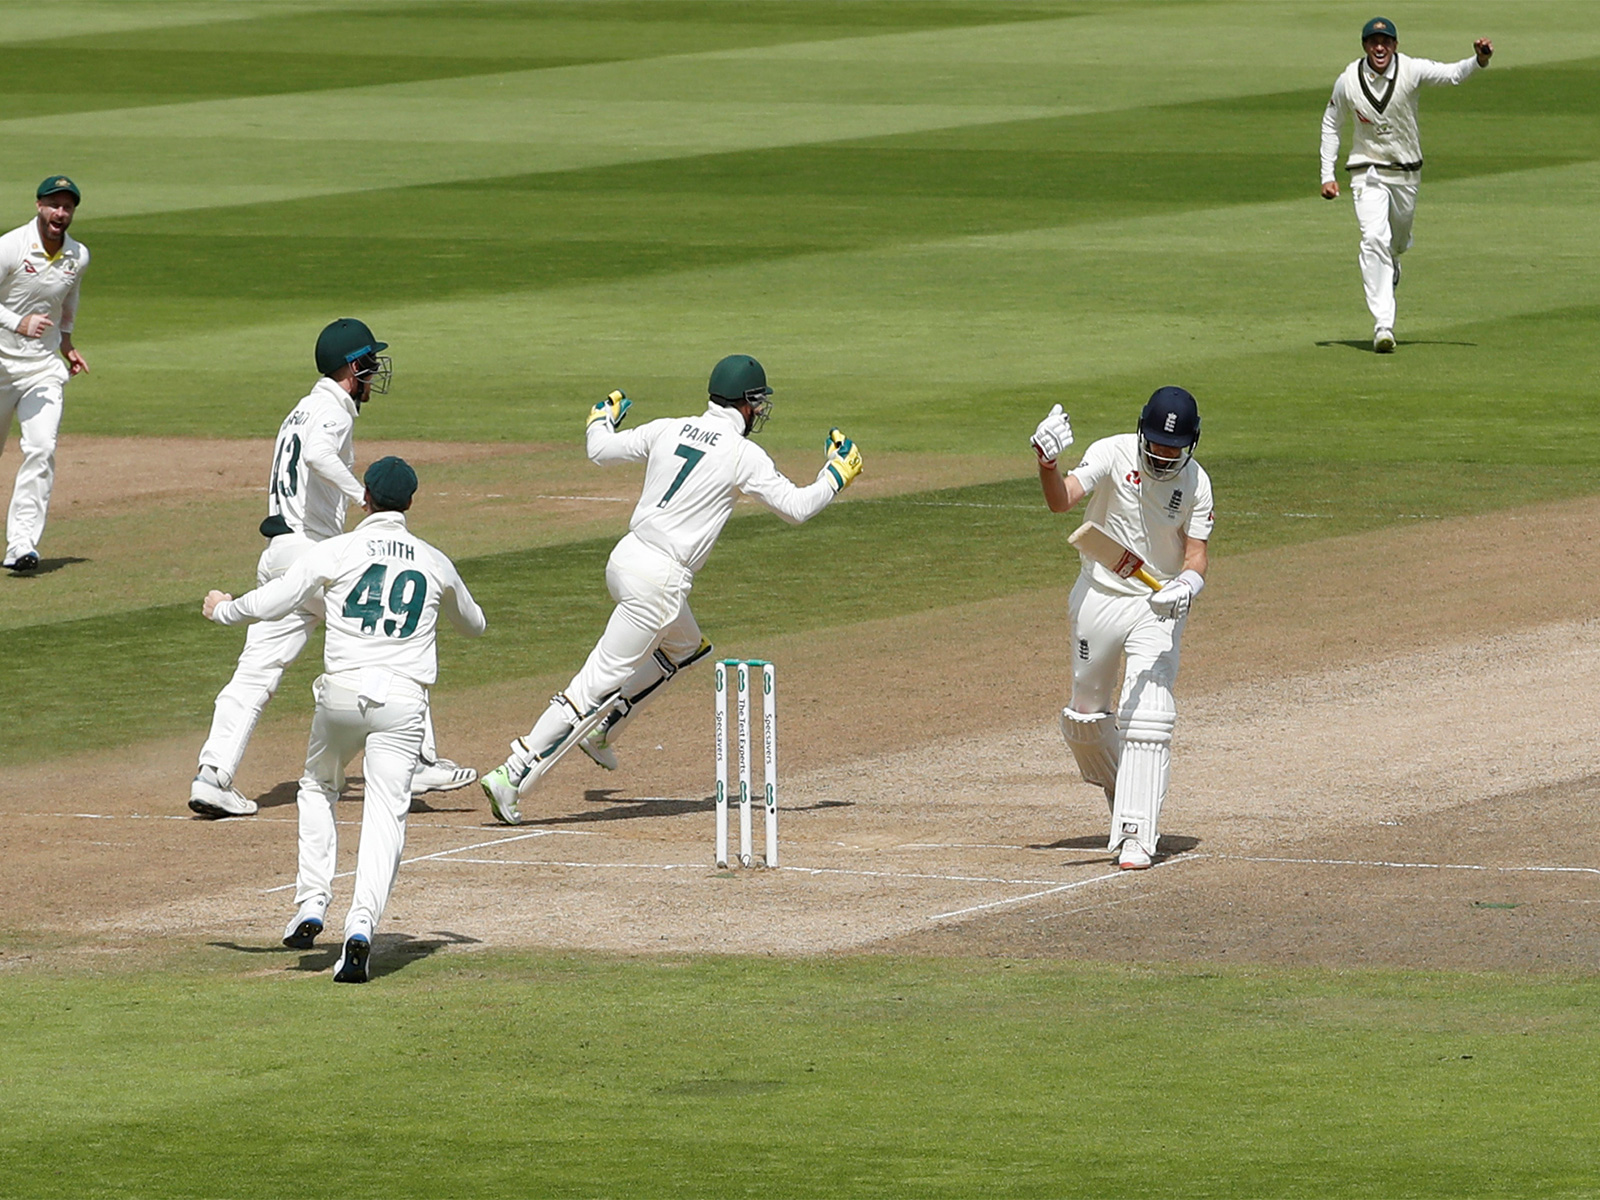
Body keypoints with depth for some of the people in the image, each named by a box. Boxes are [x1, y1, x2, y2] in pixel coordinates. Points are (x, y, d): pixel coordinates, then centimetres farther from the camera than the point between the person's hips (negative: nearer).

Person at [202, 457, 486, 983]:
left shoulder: (337, 551, 1)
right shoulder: (435, 564, 11)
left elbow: (271, 603, -2)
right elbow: (473, 624, 29)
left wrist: (222, 609, 19)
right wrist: (450, 604, 53)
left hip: (342, 693, -1)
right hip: (403, 702, 1)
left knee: (317, 788, 25)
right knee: (386, 815, -4)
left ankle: (312, 904, 15)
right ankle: (361, 924, -24)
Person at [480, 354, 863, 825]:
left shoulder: (668, 430, 8)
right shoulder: (743, 455, -8)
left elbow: (600, 450, 17)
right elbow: (798, 507, -6)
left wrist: (602, 419, 39)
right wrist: (838, 473, 11)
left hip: (625, 559, 8)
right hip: (659, 581, -8)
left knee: (686, 647, 32)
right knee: (597, 685, -7)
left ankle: (601, 730, 28)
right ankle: (512, 775, -13)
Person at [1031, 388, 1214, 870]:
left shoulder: (1195, 484, -9)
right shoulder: (1113, 454, -14)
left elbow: (1196, 553, -9)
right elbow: (1062, 500, -27)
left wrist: (1187, 583, -32)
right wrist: (1047, 463, -49)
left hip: (1158, 608, -1)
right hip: (1099, 597, 1)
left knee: (1147, 719, -14)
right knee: (1084, 717, 12)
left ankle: (1136, 835, -15)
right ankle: (1120, 791, 41)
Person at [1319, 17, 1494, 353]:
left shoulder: (1411, 71, -15)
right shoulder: (1348, 82, -12)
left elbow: (1453, 73, -27)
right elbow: (1331, 124, 3)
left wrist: (1479, 60, -49)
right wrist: (1327, 175, -2)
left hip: (1406, 173, 1)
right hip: (1367, 172, -1)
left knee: (1398, 242, 17)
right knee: (1374, 239, -20)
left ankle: (1389, 269, 56)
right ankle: (1383, 326, -23)